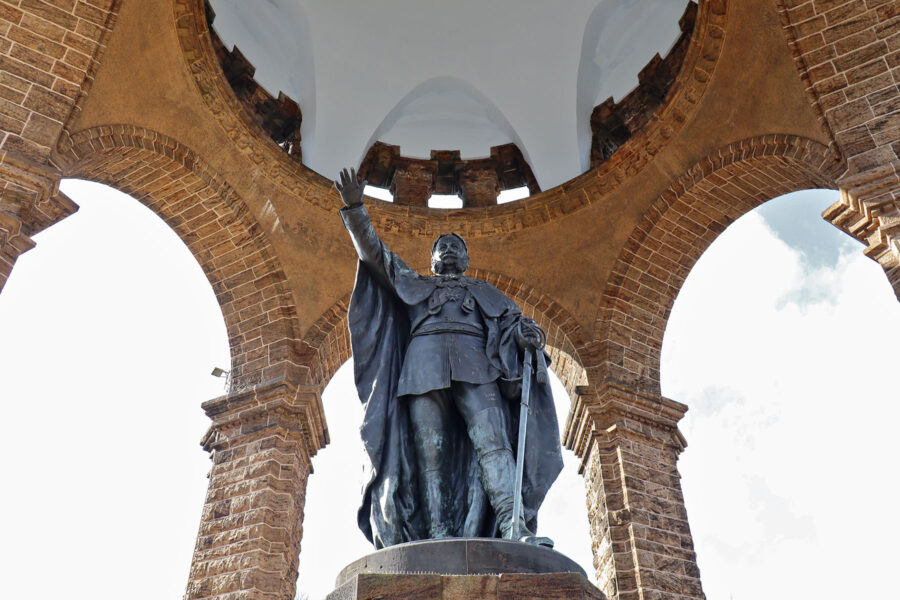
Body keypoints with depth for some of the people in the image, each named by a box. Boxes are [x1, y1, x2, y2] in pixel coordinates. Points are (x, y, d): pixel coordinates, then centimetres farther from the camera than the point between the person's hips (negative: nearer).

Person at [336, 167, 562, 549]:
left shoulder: (483, 291, 33)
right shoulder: (414, 283, 32)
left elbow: (513, 320, 17)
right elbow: (372, 251, 22)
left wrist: (529, 334, -8)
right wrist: (354, 208, 9)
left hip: (474, 364, 0)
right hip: (424, 365, 0)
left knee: (492, 441, -20)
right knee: (430, 453, -12)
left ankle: (514, 529, -31)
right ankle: (438, 541, -18)